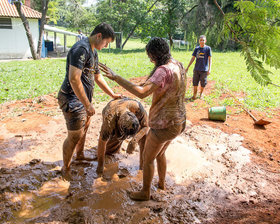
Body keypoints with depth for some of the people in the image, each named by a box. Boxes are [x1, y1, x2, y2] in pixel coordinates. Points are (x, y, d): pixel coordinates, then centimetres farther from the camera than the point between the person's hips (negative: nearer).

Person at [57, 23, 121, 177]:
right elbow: (74, 79, -29)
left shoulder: (93, 51, 12)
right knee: (75, 136, -1)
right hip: (72, 99, -10)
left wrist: (112, 94, 22)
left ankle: (80, 155, 45)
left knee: (84, 128, 23)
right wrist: (88, 105, -25)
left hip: (83, 98, 10)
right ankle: (65, 168, 18)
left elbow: (97, 77, 22)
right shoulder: (81, 49, -22)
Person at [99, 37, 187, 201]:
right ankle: (162, 183, 49)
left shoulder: (163, 70, -25)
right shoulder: (179, 66, 5)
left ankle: (145, 192, 30)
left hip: (165, 124, -9)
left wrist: (116, 77, -37)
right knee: (160, 153, 29)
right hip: (179, 121, 9)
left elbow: (142, 93, -38)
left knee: (148, 158, 12)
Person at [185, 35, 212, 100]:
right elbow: (193, 58, 10)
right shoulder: (196, 48, 5)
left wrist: (209, 69, -13)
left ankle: (201, 93, 29)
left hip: (204, 70, -3)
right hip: (196, 69, 3)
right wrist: (187, 67, 9)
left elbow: (210, 59, -5)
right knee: (195, 83, 5)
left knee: (203, 84, 6)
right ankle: (194, 96, 18)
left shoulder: (208, 48, -4)